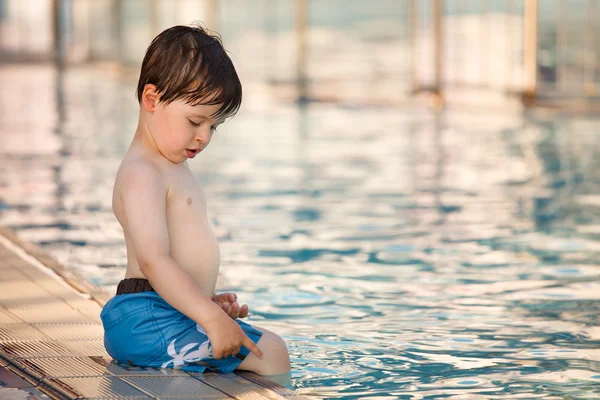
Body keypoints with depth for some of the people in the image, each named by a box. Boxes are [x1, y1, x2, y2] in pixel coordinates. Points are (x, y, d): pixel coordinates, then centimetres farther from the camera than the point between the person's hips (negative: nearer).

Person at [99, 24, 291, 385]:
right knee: (269, 351, -18)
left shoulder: (174, 169, 21)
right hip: (149, 317, -11)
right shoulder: (142, 174, -15)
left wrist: (209, 300, 16)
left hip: (170, 313, 11)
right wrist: (211, 318, -28)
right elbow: (153, 260, -25)